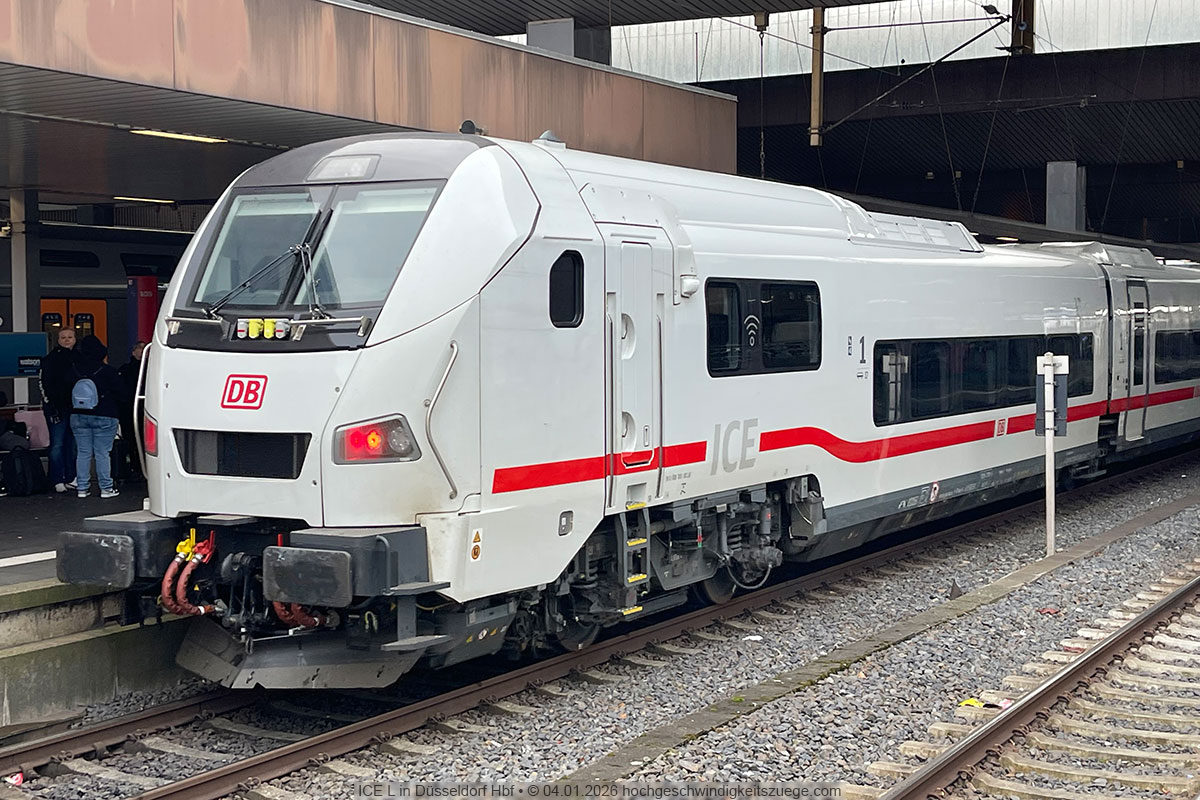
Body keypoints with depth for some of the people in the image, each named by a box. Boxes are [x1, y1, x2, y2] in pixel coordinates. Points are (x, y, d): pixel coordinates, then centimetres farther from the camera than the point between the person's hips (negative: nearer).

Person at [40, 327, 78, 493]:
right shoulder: (51, 359, -3)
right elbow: (44, 384, -7)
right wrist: (51, 407, -14)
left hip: (75, 408, 5)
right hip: (57, 409, -5)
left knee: (73, 444, 8)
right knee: (57, 445, -5)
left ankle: (70, 479, 14)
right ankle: (58, 481, -3)